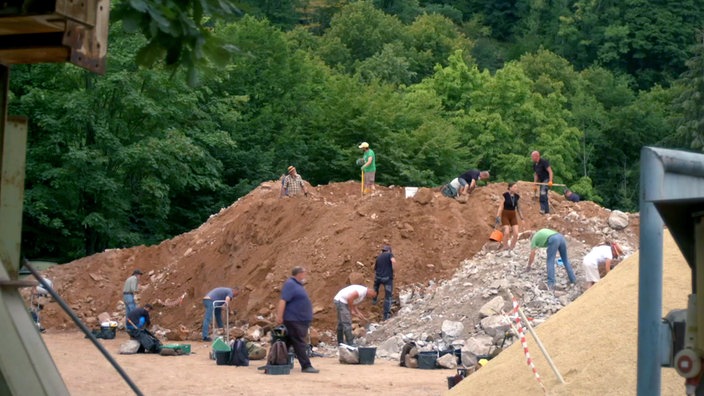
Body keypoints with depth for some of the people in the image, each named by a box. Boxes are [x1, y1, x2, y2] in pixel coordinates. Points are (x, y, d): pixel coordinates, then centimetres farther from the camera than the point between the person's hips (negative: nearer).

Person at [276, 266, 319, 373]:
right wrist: (279, 316, -28)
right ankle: (306, 366, -9)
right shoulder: (290, 284, -14)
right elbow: (283, 301, -22)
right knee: (300, 343, -8)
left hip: (301, 320, 10)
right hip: (294, 320, -10)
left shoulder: (297, 284, 17)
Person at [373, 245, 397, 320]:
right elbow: (393, 261, -22)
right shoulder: (389, 254, 1)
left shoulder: (378, 257, 16)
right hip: (388, 277, -4)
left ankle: (374, 300, 54)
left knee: (376, 285, 41)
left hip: (378, 277, 4)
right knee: (388, 296, 7)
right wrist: (394, 270, -7)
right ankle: (386, 315, 7)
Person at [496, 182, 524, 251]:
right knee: (506, 232, -19)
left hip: (513, 216, 5)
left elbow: (518, 208, 11)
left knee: (516, 233, -6)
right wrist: (498, 217, -17)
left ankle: (511, 247, 8)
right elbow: (501, 207, -13)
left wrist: (522, 218, 12)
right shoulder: (505, 195, -13)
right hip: (505, 215, -5)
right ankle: (503, 245, 2)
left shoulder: (517, 196, 2)